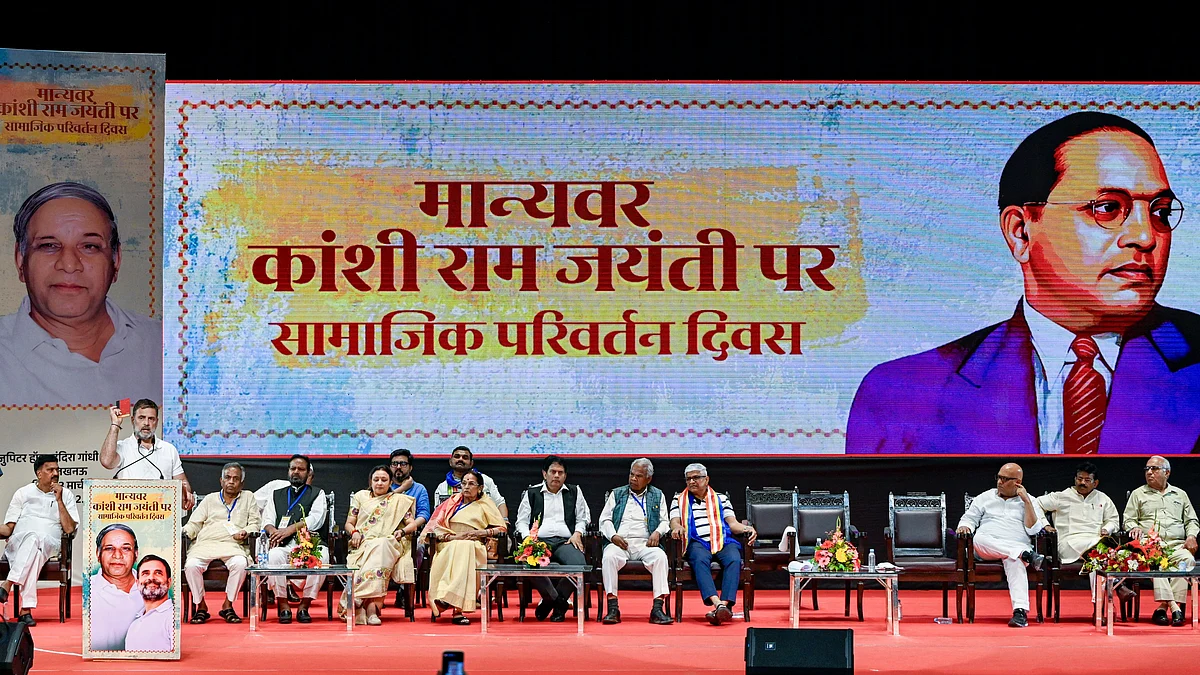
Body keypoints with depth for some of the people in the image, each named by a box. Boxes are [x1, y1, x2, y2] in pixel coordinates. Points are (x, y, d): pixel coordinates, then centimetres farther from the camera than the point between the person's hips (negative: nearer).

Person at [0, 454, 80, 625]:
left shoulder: (66, 495, 15)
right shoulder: (23, 493, 17)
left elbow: (69, 529, 3)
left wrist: (59, 500, -3)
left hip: (49, 544, 0)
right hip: (18, 542, 0)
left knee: (35, 540, -39)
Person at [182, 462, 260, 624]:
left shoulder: (248, 497, 22)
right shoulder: (210, 499, 25)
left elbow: (254, 524, 15)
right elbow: (194, 524, 19)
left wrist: (245, 533, -7)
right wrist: (183, 532, -2)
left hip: (232, 545, -1)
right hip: (205, 544, 1)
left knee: (240, 563, -36)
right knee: (191, 565, -31)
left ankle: (228, 605, -18)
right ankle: (200, 606, -14)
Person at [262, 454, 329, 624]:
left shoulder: (317, 494, 18)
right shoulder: (277, 495, 28)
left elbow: (316, 519, 1)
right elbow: (267, 520, 16)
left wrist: (290, 529, -12)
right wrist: (273, 531, -9)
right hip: (283, 545, 1)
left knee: (321, 556, -36)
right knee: (275, 555, -34)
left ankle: (304, 605, -25)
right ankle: (283, 605, -25)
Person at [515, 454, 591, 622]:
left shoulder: (574, 492, 24)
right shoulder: (532, 493, 20)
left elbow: (583, 518, 22)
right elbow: (521, 522, 15)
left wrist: (577, 533, 1)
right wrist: (528, 538, -4)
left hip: (566, 541, 1)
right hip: (539, 541, -1)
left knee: (579, 564, -34)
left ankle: (549, 601, -10)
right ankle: (560, 602, -15)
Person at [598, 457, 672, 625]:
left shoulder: (657, 496, 21)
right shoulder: (617, 494, 21)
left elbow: (665, 521, 15)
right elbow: (605, 520, 13)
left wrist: (657, 532, -7)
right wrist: (613, 536, -6)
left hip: (645, 544, 0)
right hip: (619, 542, 0)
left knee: (660, 556, -33)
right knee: (609, 557, -35)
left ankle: (658, 608, -36)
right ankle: (613, 608, -34)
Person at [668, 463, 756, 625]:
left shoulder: (721, 499, 27)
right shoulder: (680, 501, 26)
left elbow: (732, 523, 16)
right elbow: (674, 522, 11)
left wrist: (747, 528, -6)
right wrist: (678, 527, -15)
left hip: (724, 541, 1)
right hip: (697, 543, -1)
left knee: (734, 560, -34)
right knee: (700, 560, -38)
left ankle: (725, 604, -49)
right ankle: (716, 603, -55)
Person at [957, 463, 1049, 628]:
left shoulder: (1029, 501, 15)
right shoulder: (985, 498, 21)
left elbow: (1033, 530, 3)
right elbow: (969, 518, 22)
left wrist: (1026, 501, -2)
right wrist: (965, 527, -3)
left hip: (1016, 547, -2)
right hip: (985, 550, 2)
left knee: (1015, 561, -40)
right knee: (979, 538, -36)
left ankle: (1020, 611, -52)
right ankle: (1026, 554, -40)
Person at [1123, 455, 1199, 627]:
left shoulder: (1180, 495, 25)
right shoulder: (1138, 494, 20)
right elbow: (1128, 520, 16)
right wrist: (1135, 528, -8)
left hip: (1176, 545, 2)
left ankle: (1163, 606, -37)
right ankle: (1174, 606, -46)